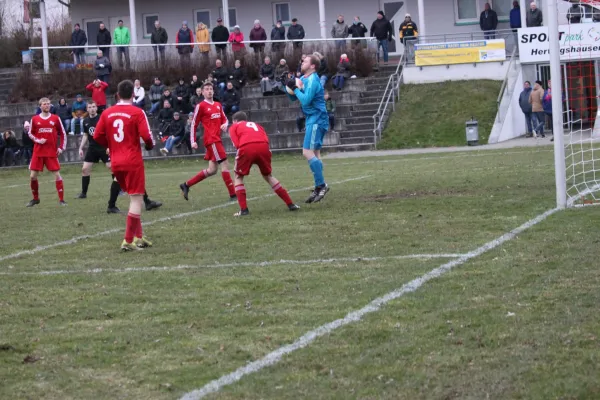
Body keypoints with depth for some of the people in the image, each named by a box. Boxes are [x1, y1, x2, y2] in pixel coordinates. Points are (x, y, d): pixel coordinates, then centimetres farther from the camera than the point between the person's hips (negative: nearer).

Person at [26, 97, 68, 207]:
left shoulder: (55, 118, 2)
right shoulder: (35, 119, 3)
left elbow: (63, 134, 8)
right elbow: (30, 133, 10)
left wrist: (61, 147, -1)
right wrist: (37, 140, -9)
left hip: (52, 152, -1)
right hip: (38, 152, 1)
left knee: (57, 174, -6)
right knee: (33, 176, 0)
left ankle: (61, 199, 1)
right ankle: (35, 198, 19)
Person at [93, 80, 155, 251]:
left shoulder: (107, 113, 5)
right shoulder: (137, 112, -9)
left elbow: (97, 136, 4)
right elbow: (146, 136, -16)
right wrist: (150, 145, 6)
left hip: (116, 163, 6)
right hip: (133, 162, -6)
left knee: (134, 198, 19)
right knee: (136, 199, -3)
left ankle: (139, 237, 23)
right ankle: (128, 241, -8)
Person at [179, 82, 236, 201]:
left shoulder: (218, 105, 16)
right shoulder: (201, 106, -3)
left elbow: (224, 119, 24)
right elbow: (194, 124, 0)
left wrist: (224, 125, 0)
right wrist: (193, 141, -5)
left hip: (217, 139, 8)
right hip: (211, 140, -8)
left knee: (212, 170, 9)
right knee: (225, 164, -12)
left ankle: (186, 185, 19)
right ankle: (233, 194, -11)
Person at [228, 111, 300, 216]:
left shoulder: (234, 127, 26)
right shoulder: (256, 125, 37)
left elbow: (236, 144, 7)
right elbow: (266, 139, 18)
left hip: (246, 148, -3)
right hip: (263, 146, 3)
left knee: (238, 177, 20)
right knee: (268, 176, 25)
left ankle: (243, 209, 7)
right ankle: (290, 204, 21)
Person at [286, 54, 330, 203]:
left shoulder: (312, 80, -16)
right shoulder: (303, 79, 13)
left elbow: (305, 100, -24)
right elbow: (293, 98, 17)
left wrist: (295, 88, -13)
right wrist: (290, 87, -1)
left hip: (316, 119, -10)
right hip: (312, 119, 10)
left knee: (308, 152, -16)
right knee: (315, 154, 12)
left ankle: (321, 185, -14)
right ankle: (319, 188, 16)